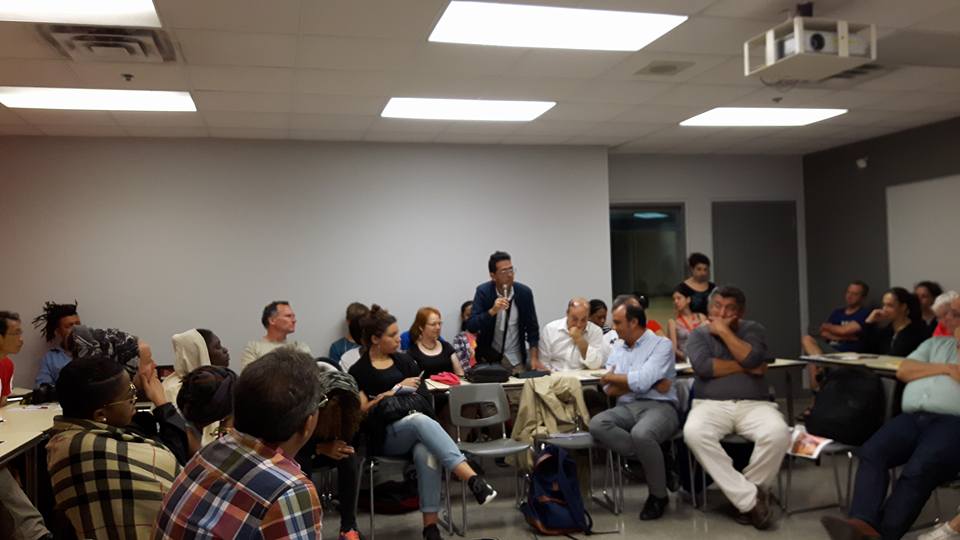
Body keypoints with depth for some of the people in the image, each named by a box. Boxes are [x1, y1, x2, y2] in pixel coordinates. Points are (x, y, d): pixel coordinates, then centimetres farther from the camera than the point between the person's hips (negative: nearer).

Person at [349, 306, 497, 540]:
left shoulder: (404, 361, 19)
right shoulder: (359, 371, 5)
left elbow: (423, 395, 13)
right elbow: (363, 409, -3)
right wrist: (397, 389, -4)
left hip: (417, 426, 4)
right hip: (385, 435, -4)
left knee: (426, 453, -34)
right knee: (421, 421, -37)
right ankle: (473, 480, -49)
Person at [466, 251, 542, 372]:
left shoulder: (524, 292, -8)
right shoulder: (483, 292, -13)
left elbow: (532, 327, 0)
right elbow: (471, 326, -18)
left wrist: (534, 358, -7)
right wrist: (492, 310, -31)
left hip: (515, 358, 2)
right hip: (488, 355, -2)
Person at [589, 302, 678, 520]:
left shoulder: (661, 344, -2)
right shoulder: (617, 349, 16)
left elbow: (641, 381, -18)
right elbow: (609, 390, 5)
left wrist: (612, 376, -1)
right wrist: (642, 382, -8)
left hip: (659, 406, -5)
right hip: (626, 408, 5)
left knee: (641, 434, -37)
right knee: (596, 424, -26)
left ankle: (659, 495, -12)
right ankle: (650, 461, -14)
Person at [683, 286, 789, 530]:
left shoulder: (754, 329, 13)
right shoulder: (698, 334, 11)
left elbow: (753, 358, -9)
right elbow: (704, 366, -9)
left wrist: (724, 331, -5)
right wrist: (745, 367, -4)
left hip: (754, 404, 1)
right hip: (711, 404, 0)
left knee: (778, 434, -32)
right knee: (694, 433, -34)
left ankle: (744, 495, -10)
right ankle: (750, 498, -24)